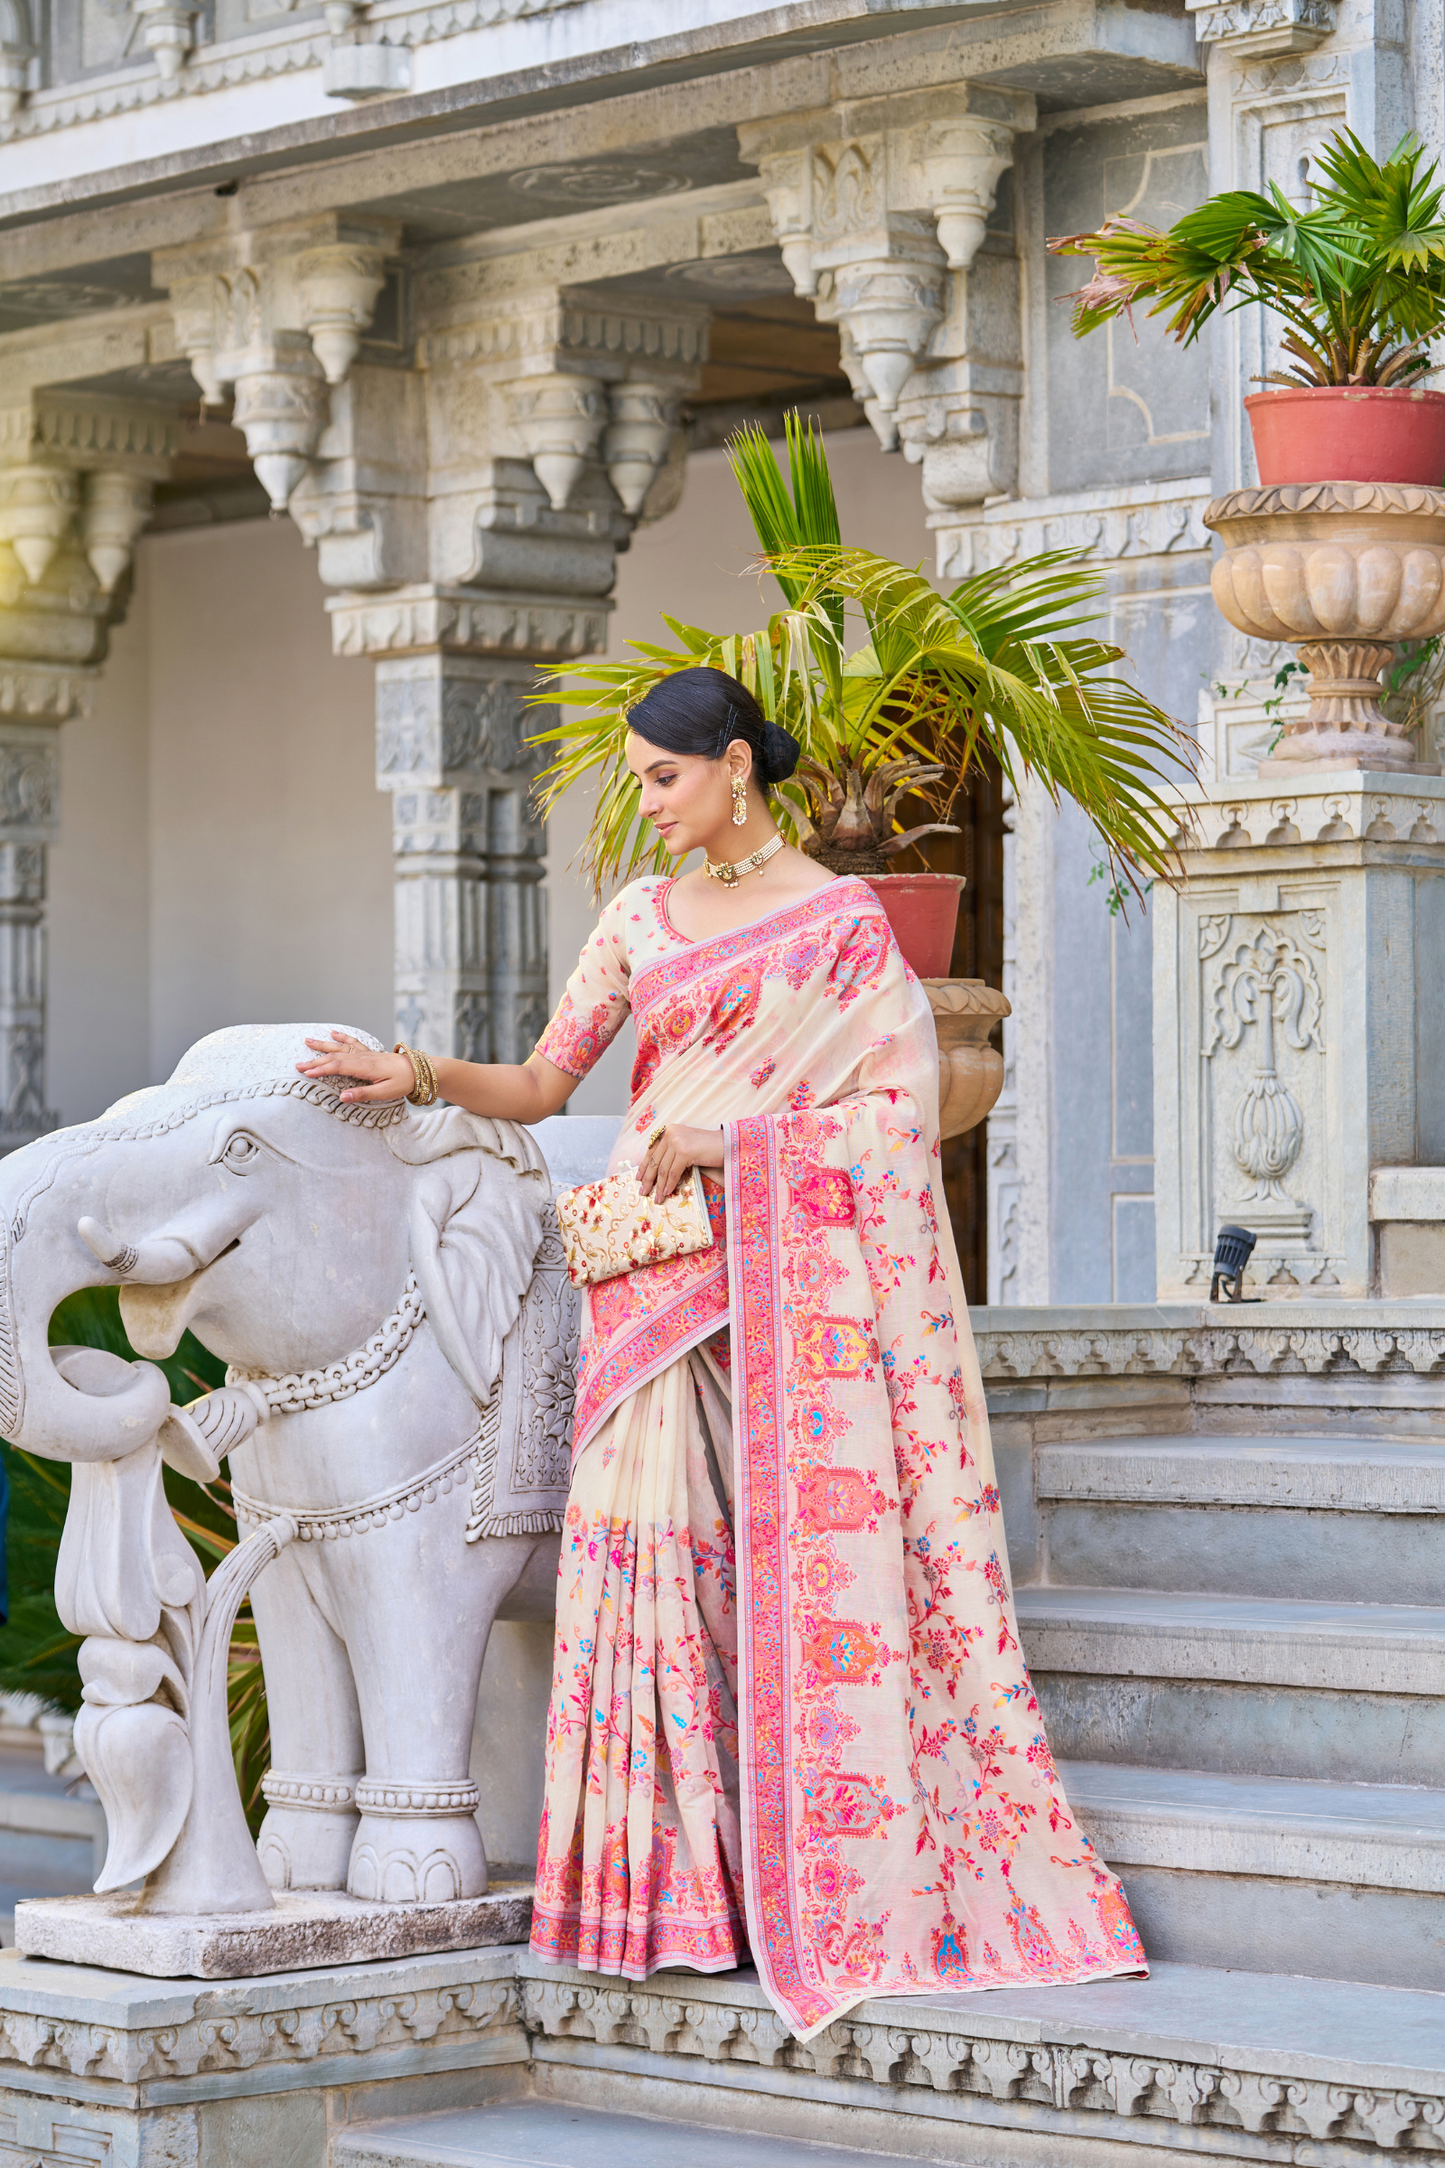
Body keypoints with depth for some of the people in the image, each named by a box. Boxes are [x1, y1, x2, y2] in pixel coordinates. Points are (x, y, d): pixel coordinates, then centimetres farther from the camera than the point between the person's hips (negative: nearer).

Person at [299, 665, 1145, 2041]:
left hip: (791, 1274, -4)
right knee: (659, 1547, -3)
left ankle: (847, 1887, -3)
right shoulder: (641, 920, 15)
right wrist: (420, 1077, -1)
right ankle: (675, 1885, 0)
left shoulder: (845, 922, 1)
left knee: (806, 1554, -8)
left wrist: (727, 1137, -12)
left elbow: (900, 1101, -6)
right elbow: (543, 1085, 15)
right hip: (658, 1279, 4)